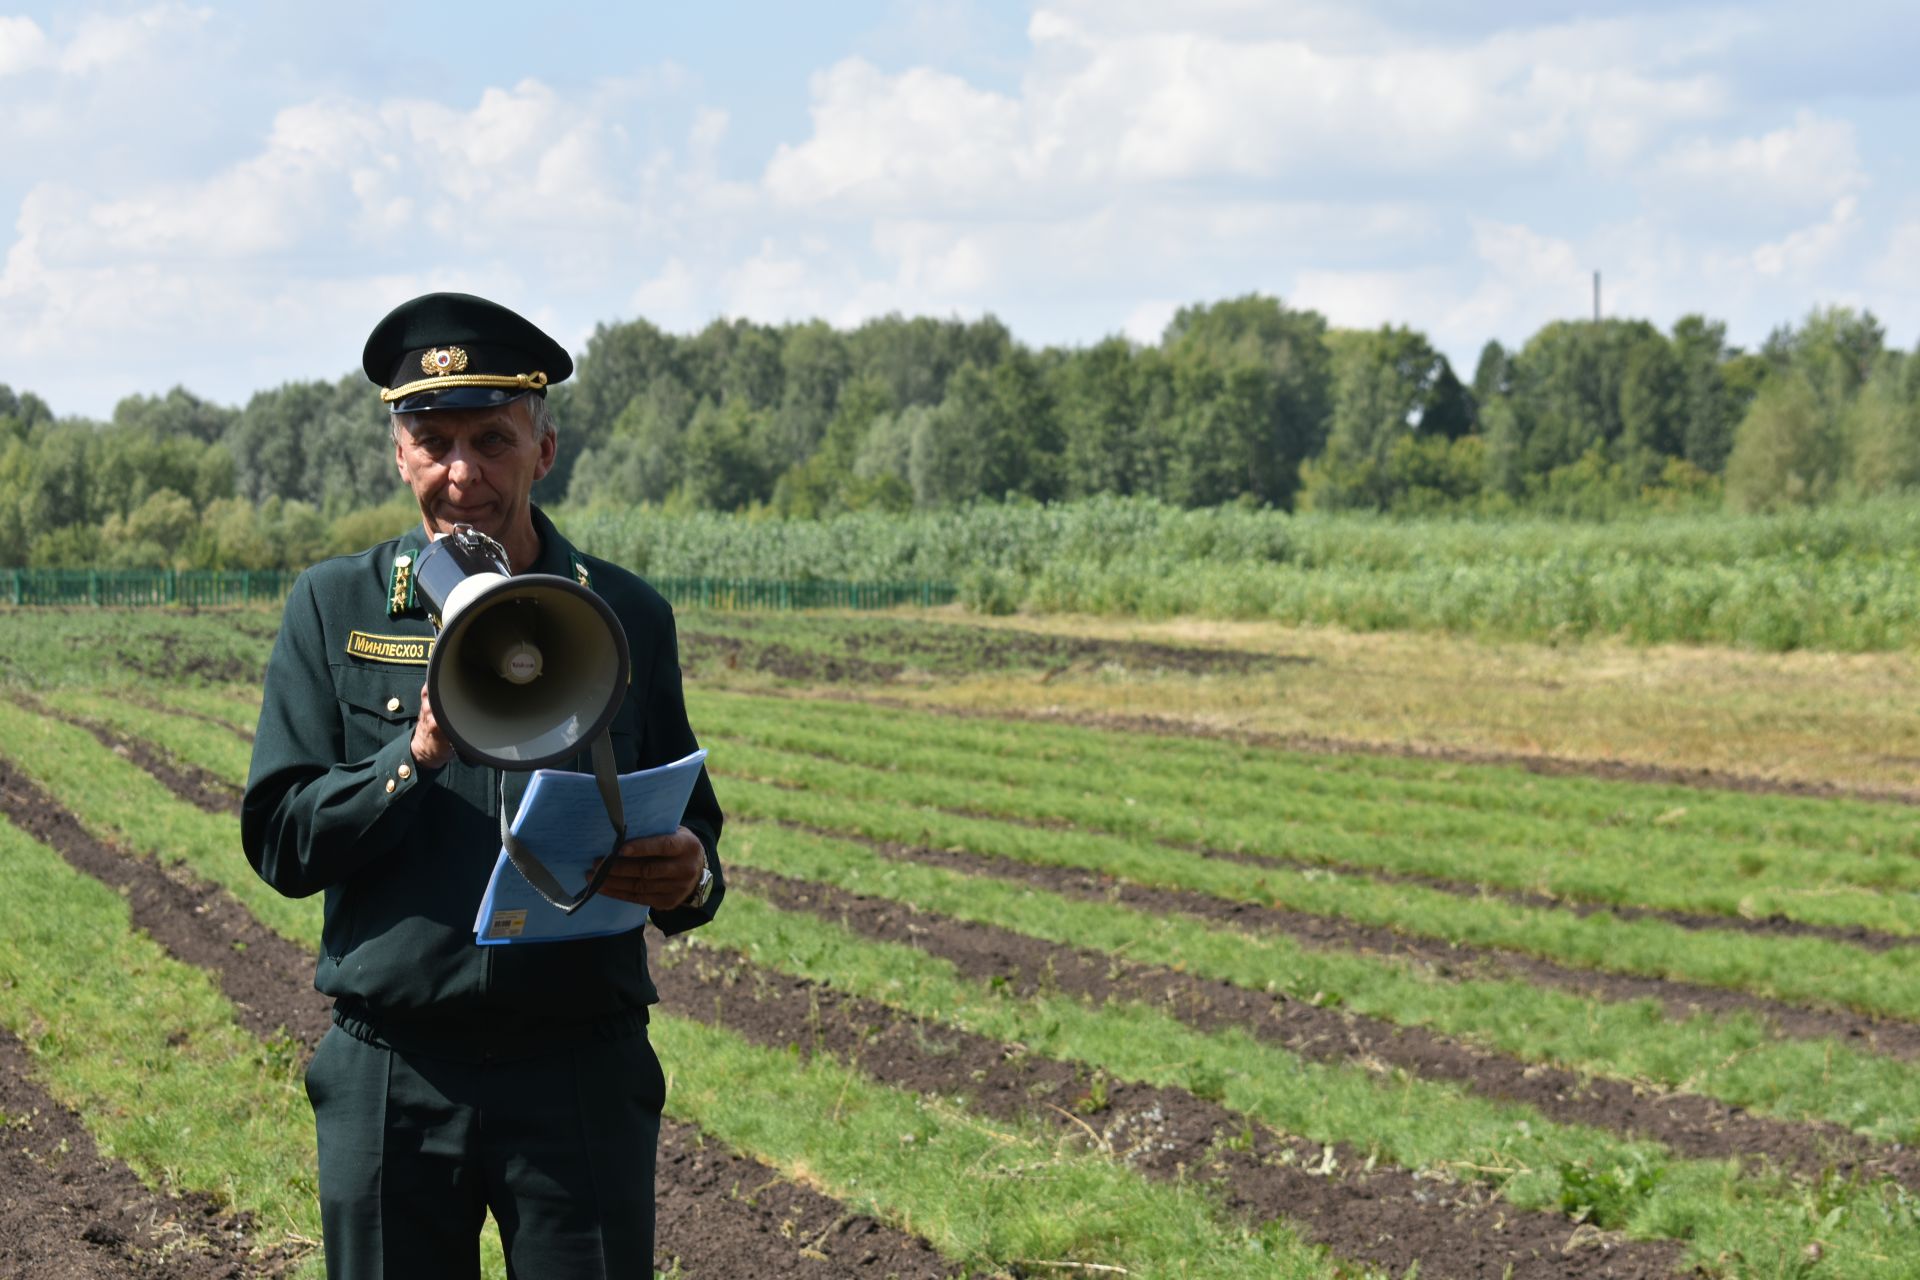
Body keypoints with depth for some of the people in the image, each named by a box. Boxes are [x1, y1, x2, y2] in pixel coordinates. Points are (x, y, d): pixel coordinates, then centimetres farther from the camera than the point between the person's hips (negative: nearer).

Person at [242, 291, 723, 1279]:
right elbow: (280, 843, 0)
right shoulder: (334, 607, 5)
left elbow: (690, 830, 11)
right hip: (391, 1084, 0)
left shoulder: (627, 617, 7)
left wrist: (687, 878, -13)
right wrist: (419, 755, -15)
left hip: (582, 1076, 0)